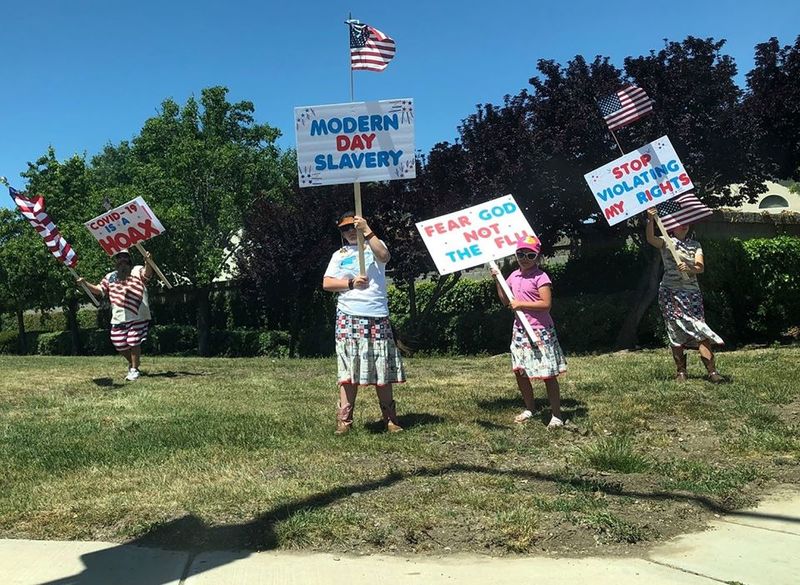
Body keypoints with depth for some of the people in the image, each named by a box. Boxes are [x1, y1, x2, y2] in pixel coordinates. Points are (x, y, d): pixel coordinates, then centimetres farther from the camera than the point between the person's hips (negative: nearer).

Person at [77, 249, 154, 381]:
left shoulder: (137, 271, -2)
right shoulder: (110, 277, 15)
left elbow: (147, 273, -24)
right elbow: (98, 290, 23)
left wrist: (148, 261, -46)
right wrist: (85, 283, 7)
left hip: (137, 316, -5)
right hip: (118, 317, 5)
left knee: (134, 343, -6)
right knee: (120, 345, 8)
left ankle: (134, 369, 8)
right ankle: (132, 362, 34)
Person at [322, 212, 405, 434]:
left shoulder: (374, 245, 10)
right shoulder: (339, 255, 17)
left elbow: (383, 256, -14)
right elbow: (327, 283, 7)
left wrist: (366, 231, -19)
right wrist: (351, 283, -8)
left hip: (377, 316, -1)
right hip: (348, 316, 1)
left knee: (383, 367, 1)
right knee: (348, 368, -3)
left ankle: (390, 418, 10)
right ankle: (344, 420, 0)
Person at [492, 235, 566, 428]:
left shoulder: (540, 277, -12)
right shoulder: (514, 276, 10)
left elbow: (546, 304, -19)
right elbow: (506, 301, 16)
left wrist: (521, 304, -19)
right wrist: (498, 280, 7)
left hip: (540, 331, -7)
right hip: (520, 330, 8)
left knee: (548, 375, -2)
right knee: (519, 371, 14)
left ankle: (556, 416, 7)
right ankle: (529, 409, 30)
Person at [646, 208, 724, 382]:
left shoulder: (695, 245, 13)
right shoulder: (667, 242, 5)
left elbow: (701, 267, -2)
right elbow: (650, 239, -18)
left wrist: (689, 269, -24)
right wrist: (651, 220, -34)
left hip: (692, 292, 2)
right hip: (671, 293, -2)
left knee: (700, 331, -7)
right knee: (676, 332, 1)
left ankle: (712, 371, -10)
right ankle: (681, 371, 9)